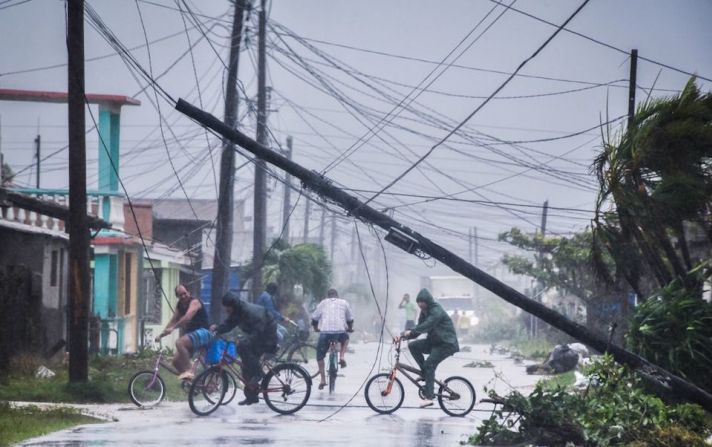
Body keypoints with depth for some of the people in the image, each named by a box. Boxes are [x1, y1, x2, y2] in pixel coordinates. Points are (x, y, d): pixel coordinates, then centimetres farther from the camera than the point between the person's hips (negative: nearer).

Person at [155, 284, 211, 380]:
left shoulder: (194, 302, -14)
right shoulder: (180, 305, 12)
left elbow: (187, 317, -30)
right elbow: (173, 321, 16)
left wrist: (173, 328, -37)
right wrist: (161, 334, 7)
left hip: (203, 333, -9)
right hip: (191, 334, 9)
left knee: (180, 343, -33)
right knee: (176, 361, 1)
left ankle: (188, 371, -33)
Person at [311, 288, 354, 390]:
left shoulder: (323, 303, 18)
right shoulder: (344, 303, 19)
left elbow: (314, 318, 22)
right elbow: (350, 319, 25)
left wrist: (316, 328, 41)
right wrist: (350, 328, 45)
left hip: (325, 332, 0)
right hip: (340, 332, 0)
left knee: (320, 356, 17)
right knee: (345, 338, 36)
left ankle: (323, 380, 10)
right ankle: (342, 357, 14)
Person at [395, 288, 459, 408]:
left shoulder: (436, 311, -17)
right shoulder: (424, 312, 11)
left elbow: (427, 325, -32)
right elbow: (419, 328, 7)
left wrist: (411, 332, -39)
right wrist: (402, 336, -7)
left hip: (446, 343, -9)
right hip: (434, 341, 9)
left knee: (429, 364, -22)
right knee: (413, 346, -8)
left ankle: (429, 396, -24)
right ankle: (426, 373, -2)